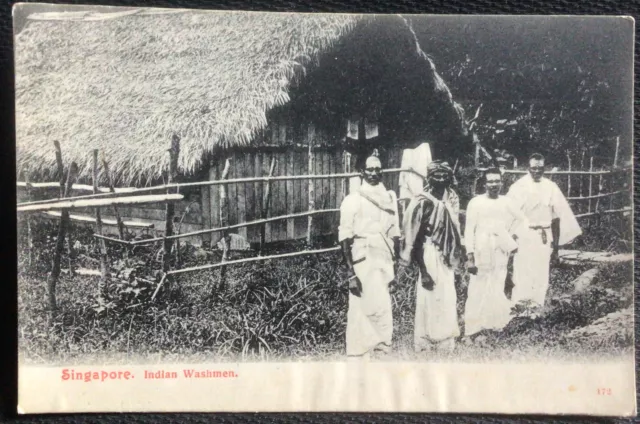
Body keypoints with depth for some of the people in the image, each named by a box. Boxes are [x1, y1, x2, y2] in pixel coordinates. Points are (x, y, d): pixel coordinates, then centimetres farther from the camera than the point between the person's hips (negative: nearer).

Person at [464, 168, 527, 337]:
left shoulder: (506, 202, 5)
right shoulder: (476, 202, -8)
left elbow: (521, 219, 23)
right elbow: (469, 230, -8)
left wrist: (513, 235, 9)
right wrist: (470, 256, -14)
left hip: (500, 254, 4)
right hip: (481, 253, -4)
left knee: (497, 291, 9)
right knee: (478, 291, -1)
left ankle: (496, 323, 22)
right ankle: (473, 327, 6)